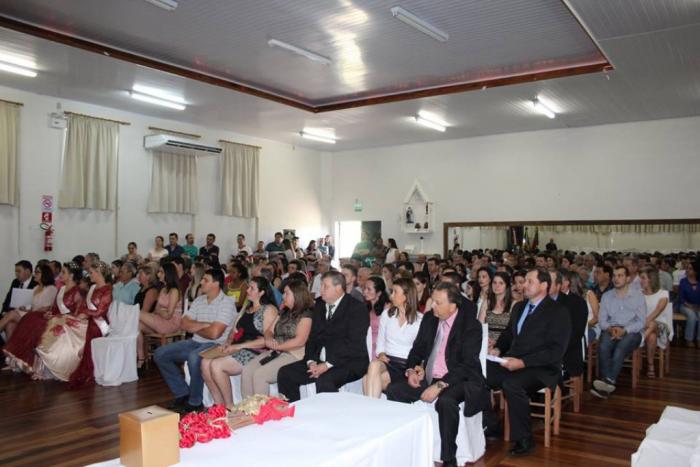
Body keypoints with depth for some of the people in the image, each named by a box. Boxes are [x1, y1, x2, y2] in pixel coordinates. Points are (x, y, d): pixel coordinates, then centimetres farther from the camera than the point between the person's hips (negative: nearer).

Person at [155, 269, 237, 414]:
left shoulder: (227, 303, -13)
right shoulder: (199, 300, 11)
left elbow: (214, 333, -21)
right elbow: (184, 324, 4)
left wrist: (195, 328, -3)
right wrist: (205, 324, -11)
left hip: (216, 345, -8)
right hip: (195, 342, 8)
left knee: (194, 357, -37)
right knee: (160, 354, -1)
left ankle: (194, 402, -16)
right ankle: (182, 393, 7)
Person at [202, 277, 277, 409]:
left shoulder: (269, 309, -6)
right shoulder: (246, 308, 21)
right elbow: (235, 330, 22)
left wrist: (240, 346, -17)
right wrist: (228, 342, 0)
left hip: (255, 352, -8)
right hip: (238, 350, 8)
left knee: (216, 365, -23)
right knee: (205, 362, -12)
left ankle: (229, 406, -8)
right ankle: (219, 405, -4)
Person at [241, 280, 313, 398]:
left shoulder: (306, 314, -6)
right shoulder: (284, 312, 19)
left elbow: (300, 341, -16)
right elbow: (269, 331, 18)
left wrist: (276, 346, -9)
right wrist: (269, 340, -5)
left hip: (294, 355, -8)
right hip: (275, 353, 8)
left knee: (259, 374, -24)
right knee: (246, 371, -12)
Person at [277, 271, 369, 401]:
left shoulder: (357, 308, -8)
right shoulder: (319, 306, 14)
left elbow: (354, 344, -16)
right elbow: (313, 337, 13)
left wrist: (328, 365, -20)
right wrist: (311, 361, -5)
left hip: (349, 362, -7)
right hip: (320, 361, 7)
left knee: (324, 380, -35)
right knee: (285, 373, -7)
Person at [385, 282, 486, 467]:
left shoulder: (471, 326, -12)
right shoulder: (429, 319, 7)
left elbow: (467, 365, -18)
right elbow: (417, 349, 15)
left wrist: (439, 385, -26)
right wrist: (412, 370, -6)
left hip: (456, 380, -6)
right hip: (426, 377, 6)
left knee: (445, 401, -36)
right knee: (393, 390, -14)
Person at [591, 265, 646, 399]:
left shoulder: (638, 295, 8)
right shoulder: (606, 296, 15)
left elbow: (641, 322, 0)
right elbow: (602, 320, 11)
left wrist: (624, 330, -17)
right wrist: (610, 328, -12)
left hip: (631, 331, -2)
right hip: (611, 330, 2)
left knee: (620, 348, -36)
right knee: (603, 347, -32)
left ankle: (609, 380, -44)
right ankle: (608, 383, -35)